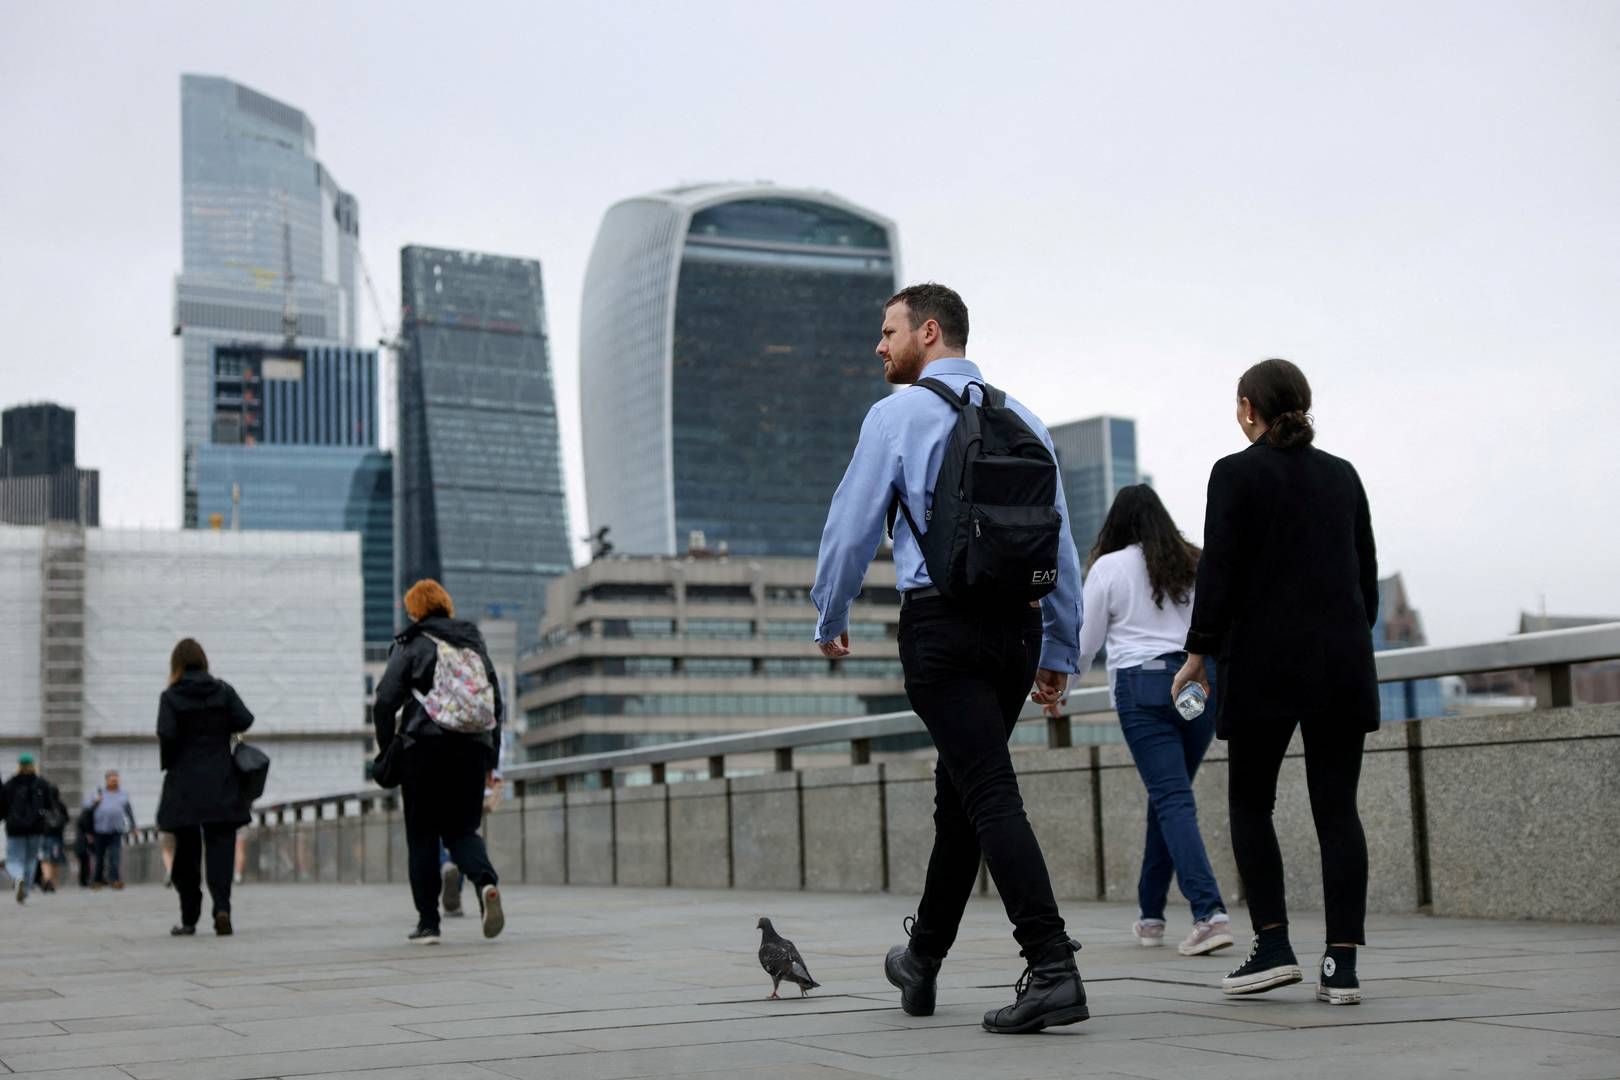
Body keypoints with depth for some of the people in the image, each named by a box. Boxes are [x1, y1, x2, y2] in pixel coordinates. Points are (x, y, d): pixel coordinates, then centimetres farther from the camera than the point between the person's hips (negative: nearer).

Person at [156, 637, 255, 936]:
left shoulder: (171, 696, -4)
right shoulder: (223, 690, 3)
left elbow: (167, 735, -13)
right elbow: (245, 721, -6)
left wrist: (168, 763, 4)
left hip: (184, 784, -1)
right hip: (221, 783, 1)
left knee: (187, 852, 9)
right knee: (220, 846, -1)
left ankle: (189, 919, 13)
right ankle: (222, 907, -21)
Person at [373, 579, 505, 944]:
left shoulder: (411, 645, -1)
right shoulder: (475, 643, 15)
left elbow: (385, 702, -7)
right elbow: (498, 704, 16)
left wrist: (386, 750, 5)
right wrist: (489, 758, 20)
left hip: (425, 749, -4)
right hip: (472, 749, 4)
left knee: (423, 836, 5)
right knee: (462, 830, 10)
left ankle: (428, 922, 4)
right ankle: (486, 881, -20)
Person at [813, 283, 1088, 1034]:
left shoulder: (899, 414, -2)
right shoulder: (1023, 420, 13)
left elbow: (852, 523, 1)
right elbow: (1061, 540, 14)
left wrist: (830, 618, 16)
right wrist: (1060, 649, 19)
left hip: (941, 625, -6)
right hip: (1018, 626, 6)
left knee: (991, 795, -10)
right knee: (959, 792, 17)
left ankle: (1053, 969, -20)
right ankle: (923, 960, 32)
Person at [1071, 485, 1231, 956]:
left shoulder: (1108, 568, 2)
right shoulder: (1194, 565, 12)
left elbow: (1085, 642, 6)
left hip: (1143, 685, -4)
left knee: (1172, 800, -8)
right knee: (1167, 797, 15)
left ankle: (1210, 913, -22)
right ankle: (1150, 914, 22)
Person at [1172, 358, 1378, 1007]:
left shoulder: (1237, 473, -3)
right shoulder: (1342, 474, 12)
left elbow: (1219, 570, -8)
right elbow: (1367, 571, 14)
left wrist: (1200, 652, -1)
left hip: (1265, 661, -4)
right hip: (1342, 661, 4)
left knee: (1250, 801, 9)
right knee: (1337, 807, 2)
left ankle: (1272, 947, 1)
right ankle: (1341, 964, -3)